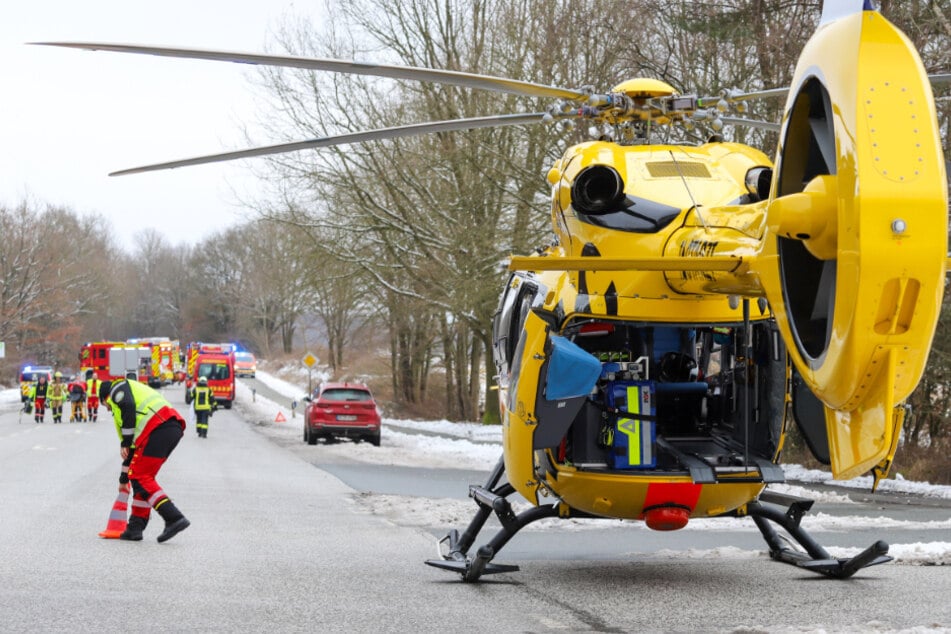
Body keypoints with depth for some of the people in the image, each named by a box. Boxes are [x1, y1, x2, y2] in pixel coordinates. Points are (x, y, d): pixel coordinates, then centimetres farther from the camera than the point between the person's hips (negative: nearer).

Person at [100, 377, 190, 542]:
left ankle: (174, 518, -18)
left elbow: (128, 407, -10)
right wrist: (124, 478, 47)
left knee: (140, 477, -7)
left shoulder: (118, 388, 15)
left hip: (158, 429, -9)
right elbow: (135, 447, 41)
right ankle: (136, 527, 17)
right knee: (142, 476, 17)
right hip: (174, 429, 9)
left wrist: (125, 443, -8)